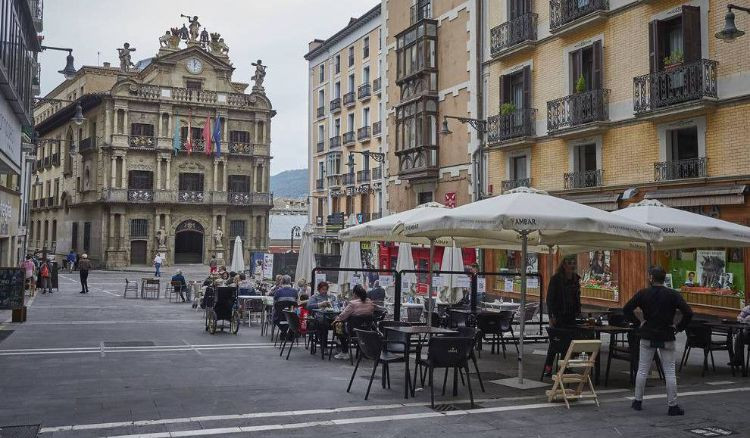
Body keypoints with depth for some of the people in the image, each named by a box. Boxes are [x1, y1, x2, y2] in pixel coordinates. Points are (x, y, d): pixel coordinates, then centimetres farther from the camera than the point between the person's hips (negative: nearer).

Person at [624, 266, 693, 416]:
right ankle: (673, 406, 7)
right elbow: (688, 313, -14)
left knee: (642, 370, 11)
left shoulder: (643, 293, -5)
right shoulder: (673, 295, -7)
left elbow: (626, 309, -9)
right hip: (666, 338, -1)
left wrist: (637, 322, 1)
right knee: (669, 372, 4)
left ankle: (638, 401, 18)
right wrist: (679, 327, -2)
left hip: (647, 337, 1)